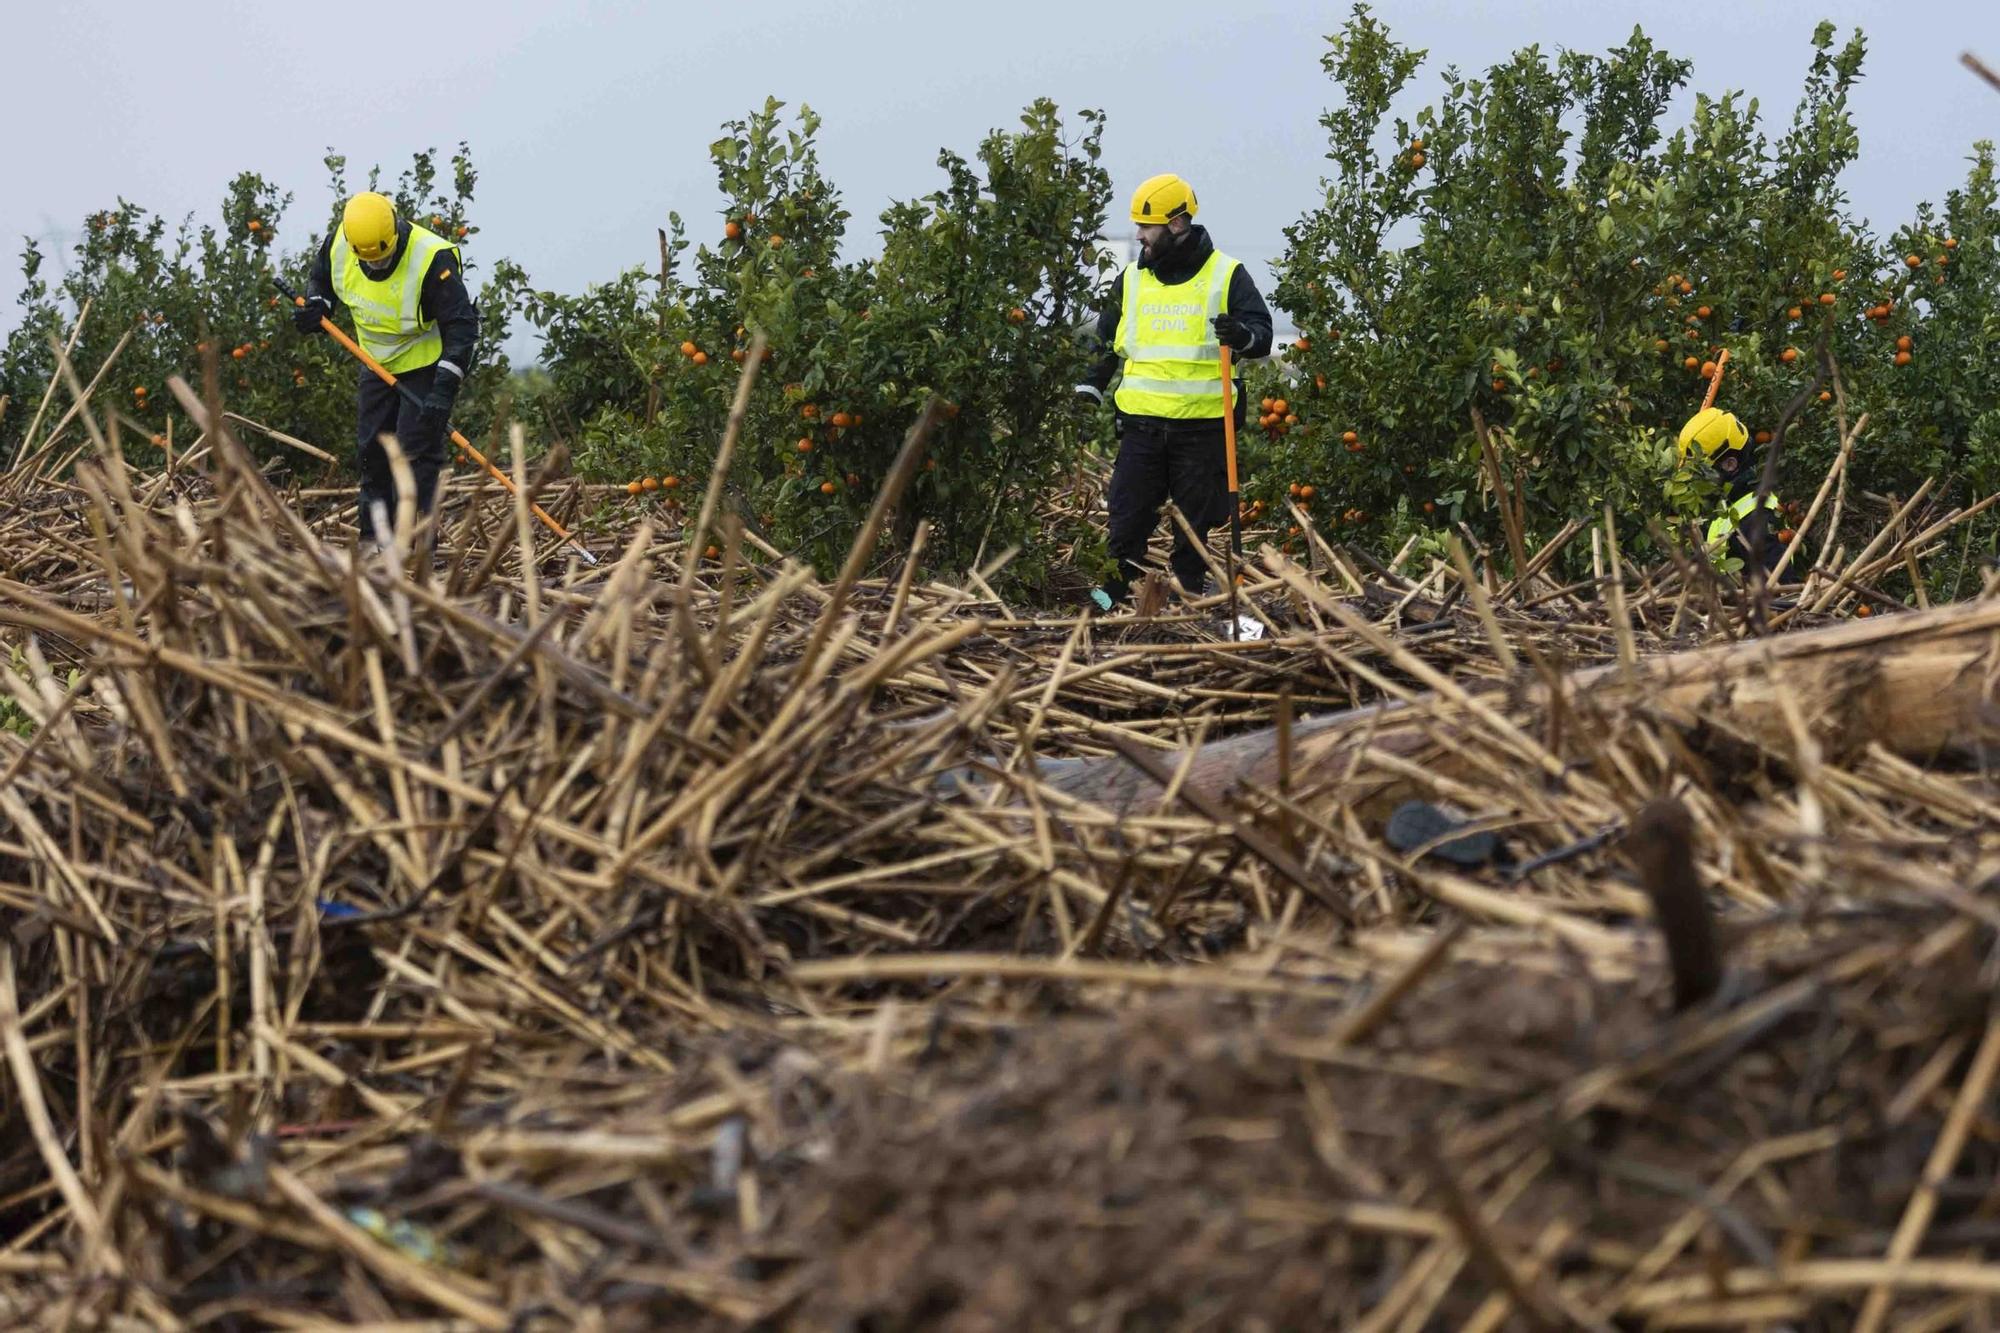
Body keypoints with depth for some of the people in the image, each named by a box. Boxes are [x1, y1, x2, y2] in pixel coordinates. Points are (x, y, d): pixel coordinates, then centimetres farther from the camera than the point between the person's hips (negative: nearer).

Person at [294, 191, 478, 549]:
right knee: (371, 451, 9)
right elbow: (320, 279, 12)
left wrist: (444, 388, -36)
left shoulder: (432, 259, -31)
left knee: (416, 451, -11)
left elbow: (461, 326, -29)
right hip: (376, 364, 6)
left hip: (426, 364, -6)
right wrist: (316, 306, -11)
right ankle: (374, 537, 19)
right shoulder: (338, 245, -13)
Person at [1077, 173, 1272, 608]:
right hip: (1142, 421, 3)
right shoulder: (1132, 278, 11)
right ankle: (1115, 591, 7)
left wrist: (1242, 335, -26)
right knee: (1128, 516, 1)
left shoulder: (1226, 275, 0)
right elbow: (1106, 342, 22)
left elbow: (1262, 334, -4)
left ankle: (1190, 596, 15)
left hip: (1202, 425, -3)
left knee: (1195, 521, 6)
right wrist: (1088, 392, 14)